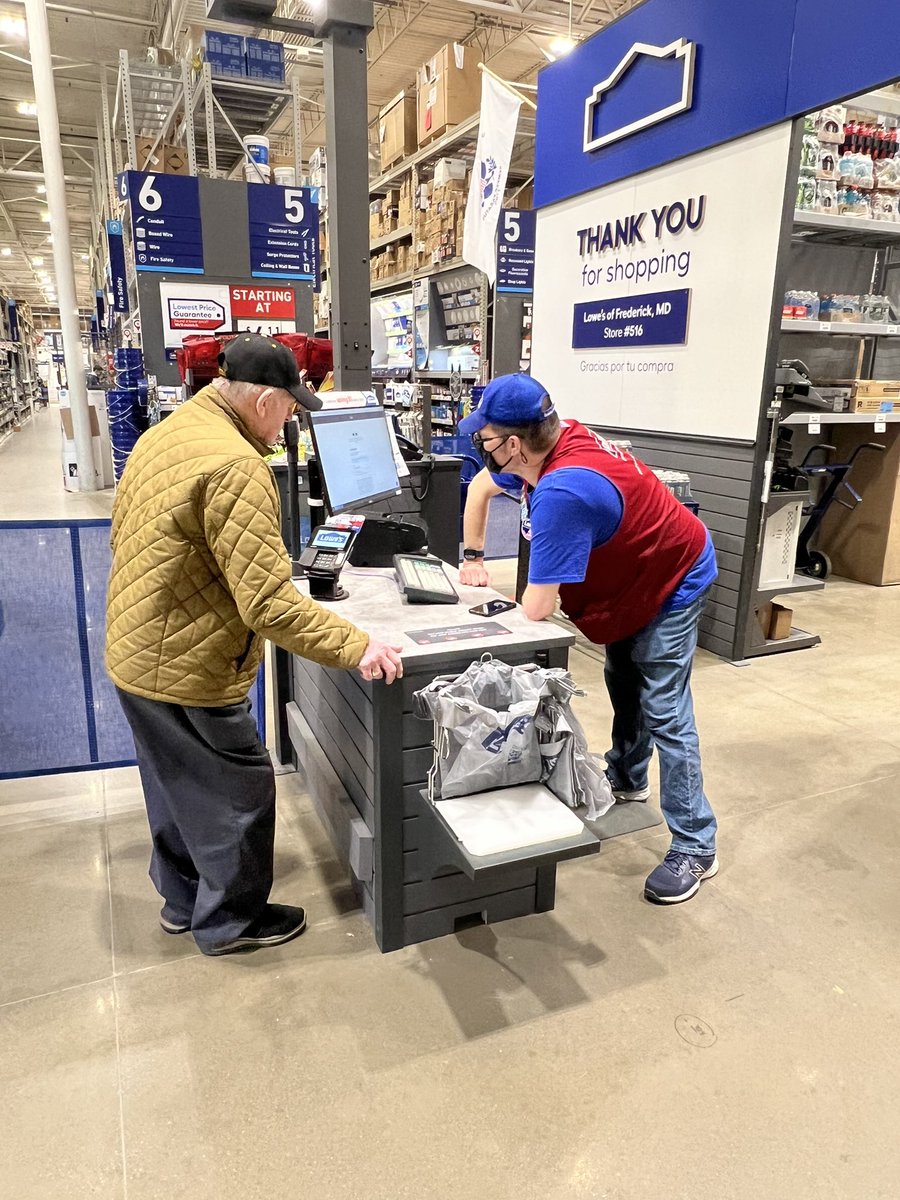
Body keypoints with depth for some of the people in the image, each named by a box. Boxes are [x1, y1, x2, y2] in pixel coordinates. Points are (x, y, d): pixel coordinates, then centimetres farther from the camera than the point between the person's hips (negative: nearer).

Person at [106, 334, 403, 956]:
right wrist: (356, 646, -24)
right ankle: (230, 921, 29)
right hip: (189, 671, -10)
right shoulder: (234, 466, -26)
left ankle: (183, 898, 44)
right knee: (238, 794, 10)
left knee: (179, 787, 25)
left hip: (137, 654, 10)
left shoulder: (164, 435, 5)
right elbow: (269, 603, -30)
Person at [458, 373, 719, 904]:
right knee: (623, 683, 22)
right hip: (632, 575, 10)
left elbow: (538, 608, -36)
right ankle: (626, 778, 44)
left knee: (664, 712, -9)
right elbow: (482, 487, 8)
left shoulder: (561, 492, -39)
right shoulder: (554, 441, -11)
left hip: (673, 583, -10)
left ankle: (695, 848, 3)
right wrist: (473, 558, 3)